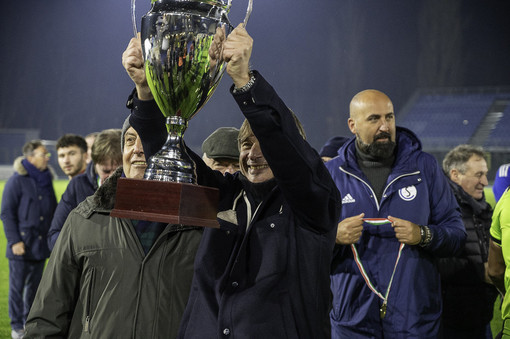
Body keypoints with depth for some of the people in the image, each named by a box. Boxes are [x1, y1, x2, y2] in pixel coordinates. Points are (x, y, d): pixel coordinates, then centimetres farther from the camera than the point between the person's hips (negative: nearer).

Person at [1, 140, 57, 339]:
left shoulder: (46, 181, 12)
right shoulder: (17, 182, -7)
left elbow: (53, 211, 20)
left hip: (41, 245, 6)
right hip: (21, 246, -6)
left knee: (34, 286, 13)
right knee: (17, 286, -1)